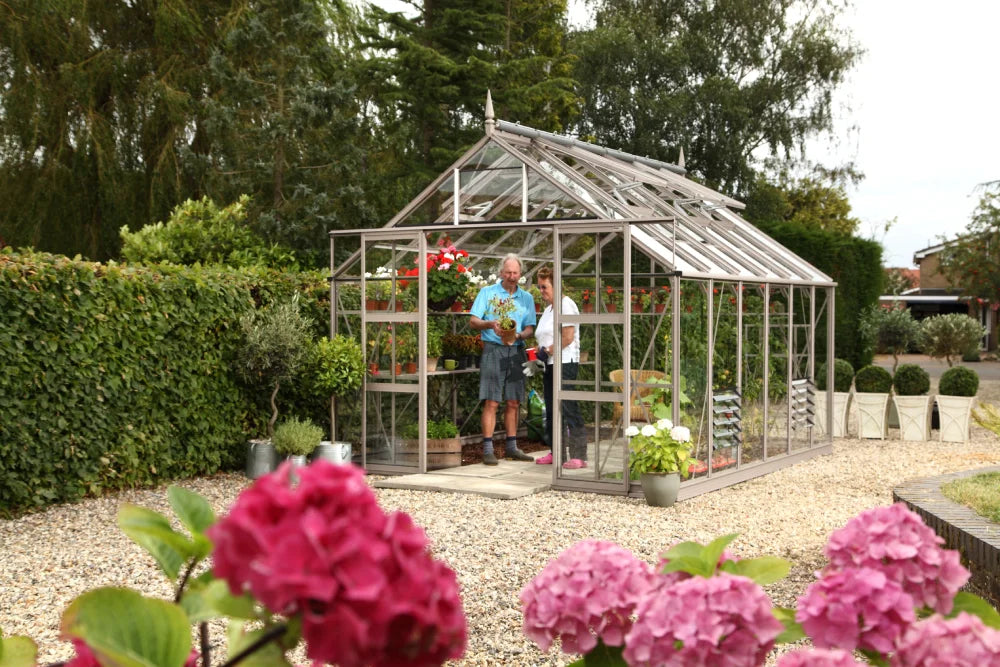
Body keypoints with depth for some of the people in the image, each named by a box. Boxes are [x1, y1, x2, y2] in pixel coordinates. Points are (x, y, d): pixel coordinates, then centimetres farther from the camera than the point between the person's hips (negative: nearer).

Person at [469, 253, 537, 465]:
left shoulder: (527, 298, 13)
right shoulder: (487, 293, 5)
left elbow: (530, 328, 9)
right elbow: (473, 321, 0)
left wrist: (520, 335, -13)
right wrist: (490, 324, -19)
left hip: (516, 351, 4)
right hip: (493, 350, -3)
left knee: (513, 403, 6)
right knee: (491, 402, -8)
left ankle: (511, 446, 15)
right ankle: (487, 449, -6)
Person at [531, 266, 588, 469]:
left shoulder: (565, 305, -8)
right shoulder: (548, 308, 21)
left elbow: (568, 337, -16)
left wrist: (548, 351, -13)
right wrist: (539, 353, 8)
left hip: (565, 363, -10)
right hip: (551, 364, 10)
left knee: (568, 409, -13)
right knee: (551, 409, 11)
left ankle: (578, 456, -12)